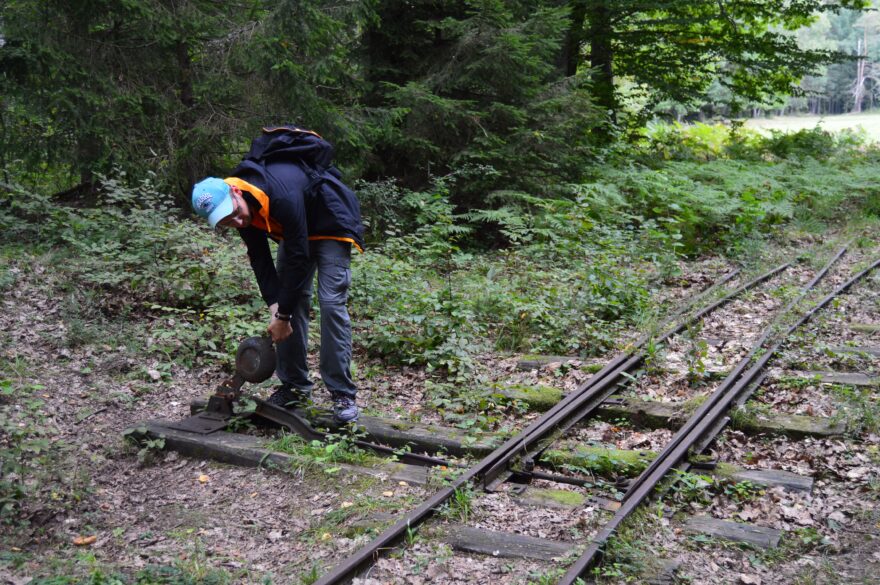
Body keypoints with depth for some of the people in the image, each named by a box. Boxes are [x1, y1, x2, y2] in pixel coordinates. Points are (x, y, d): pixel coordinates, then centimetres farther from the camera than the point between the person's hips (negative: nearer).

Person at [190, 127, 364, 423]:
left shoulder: (283, 195, -40)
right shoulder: (241, 206, -15)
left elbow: (298, 259, -35)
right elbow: (260, 259, -9)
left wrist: (283, 316, -28)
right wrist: (275, 307, -20)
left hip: (331, 226, -7)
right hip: (294, 231, 8)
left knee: (331, 303, -16)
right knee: (290, 300, 2)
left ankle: (343, 394, -11)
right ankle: (295, 385, 12)